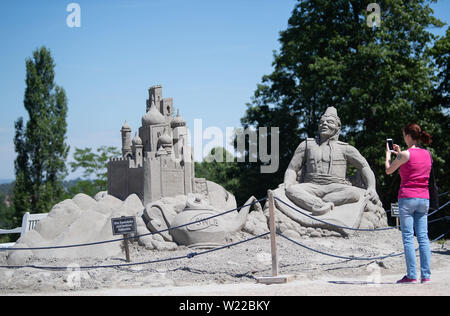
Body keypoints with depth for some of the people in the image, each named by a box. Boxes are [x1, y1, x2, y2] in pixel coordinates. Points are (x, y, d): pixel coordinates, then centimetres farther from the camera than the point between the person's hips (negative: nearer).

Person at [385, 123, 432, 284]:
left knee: (408, 237, -4)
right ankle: (426, 275, 1)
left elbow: (388, 170, 3)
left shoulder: (406, 154, -9)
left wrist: (388, 154, 18)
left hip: (407, 197, -6)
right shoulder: (427, 154, 10)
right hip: (424, 198, 6)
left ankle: (412, 275, -6)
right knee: (423, 237, 4)